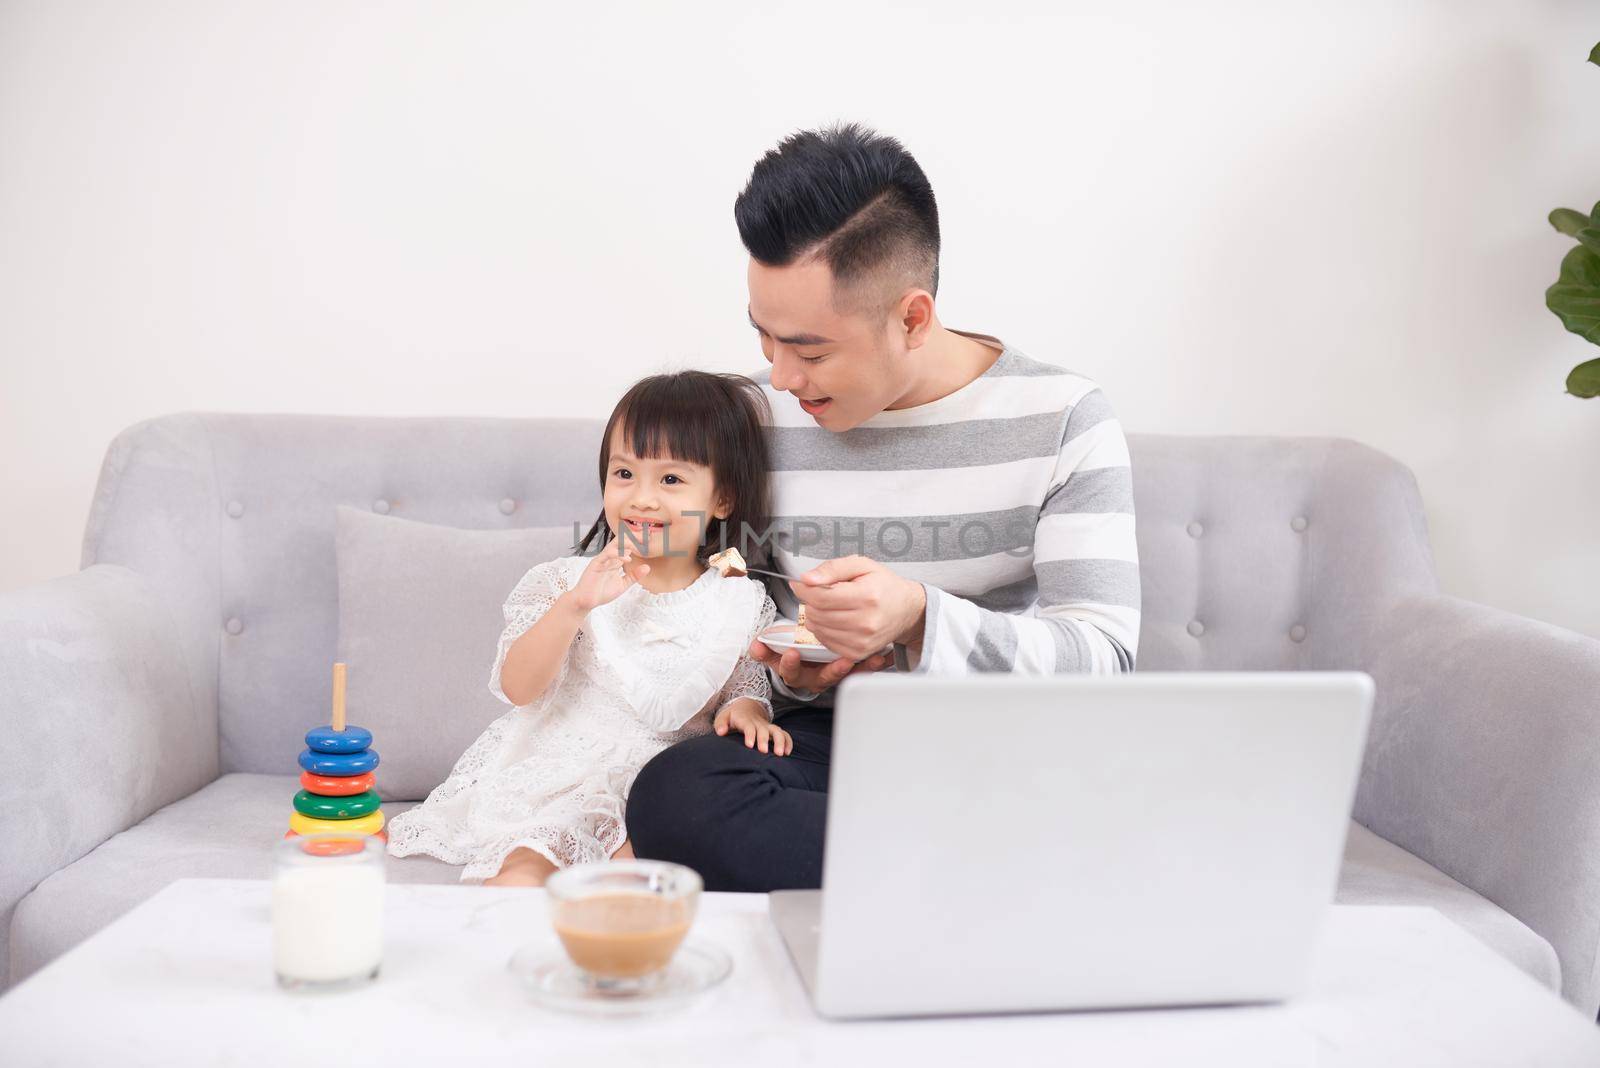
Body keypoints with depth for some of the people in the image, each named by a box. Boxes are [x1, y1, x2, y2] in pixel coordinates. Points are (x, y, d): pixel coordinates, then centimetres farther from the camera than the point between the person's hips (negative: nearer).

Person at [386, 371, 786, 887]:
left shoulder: (741, 604, 4)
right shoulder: (568, 580, 2)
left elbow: (750, 688, 11)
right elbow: (519, 688, -8)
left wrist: (746, 708, -14)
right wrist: (574, 606, -22)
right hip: (556, 766, 0)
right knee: (522, 871, -30)